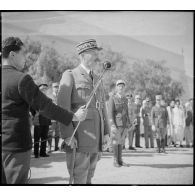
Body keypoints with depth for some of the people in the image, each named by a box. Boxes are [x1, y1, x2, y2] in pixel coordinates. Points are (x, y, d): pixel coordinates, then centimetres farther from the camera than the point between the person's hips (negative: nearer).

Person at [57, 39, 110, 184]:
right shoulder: (70, 75, -2)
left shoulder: (97, 79, 19)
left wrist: (106, 132, 9)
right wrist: (67, 135, -18)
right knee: (79, 179, -4)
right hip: (79, 137, -6)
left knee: (88, 177, 13)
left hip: (96, 137, 7)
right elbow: (63, 106, -11)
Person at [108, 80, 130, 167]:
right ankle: (115, 161, 7)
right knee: (115, 142, -1)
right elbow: (110, 113, -13)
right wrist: (112, 125, -20)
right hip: (116, 124, -5)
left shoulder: (125, 99, 12)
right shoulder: (112, 98, -7)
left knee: (120, 142, 9)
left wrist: (128, 124, 11)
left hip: (124, 124, 5)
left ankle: (120, 160, 15)